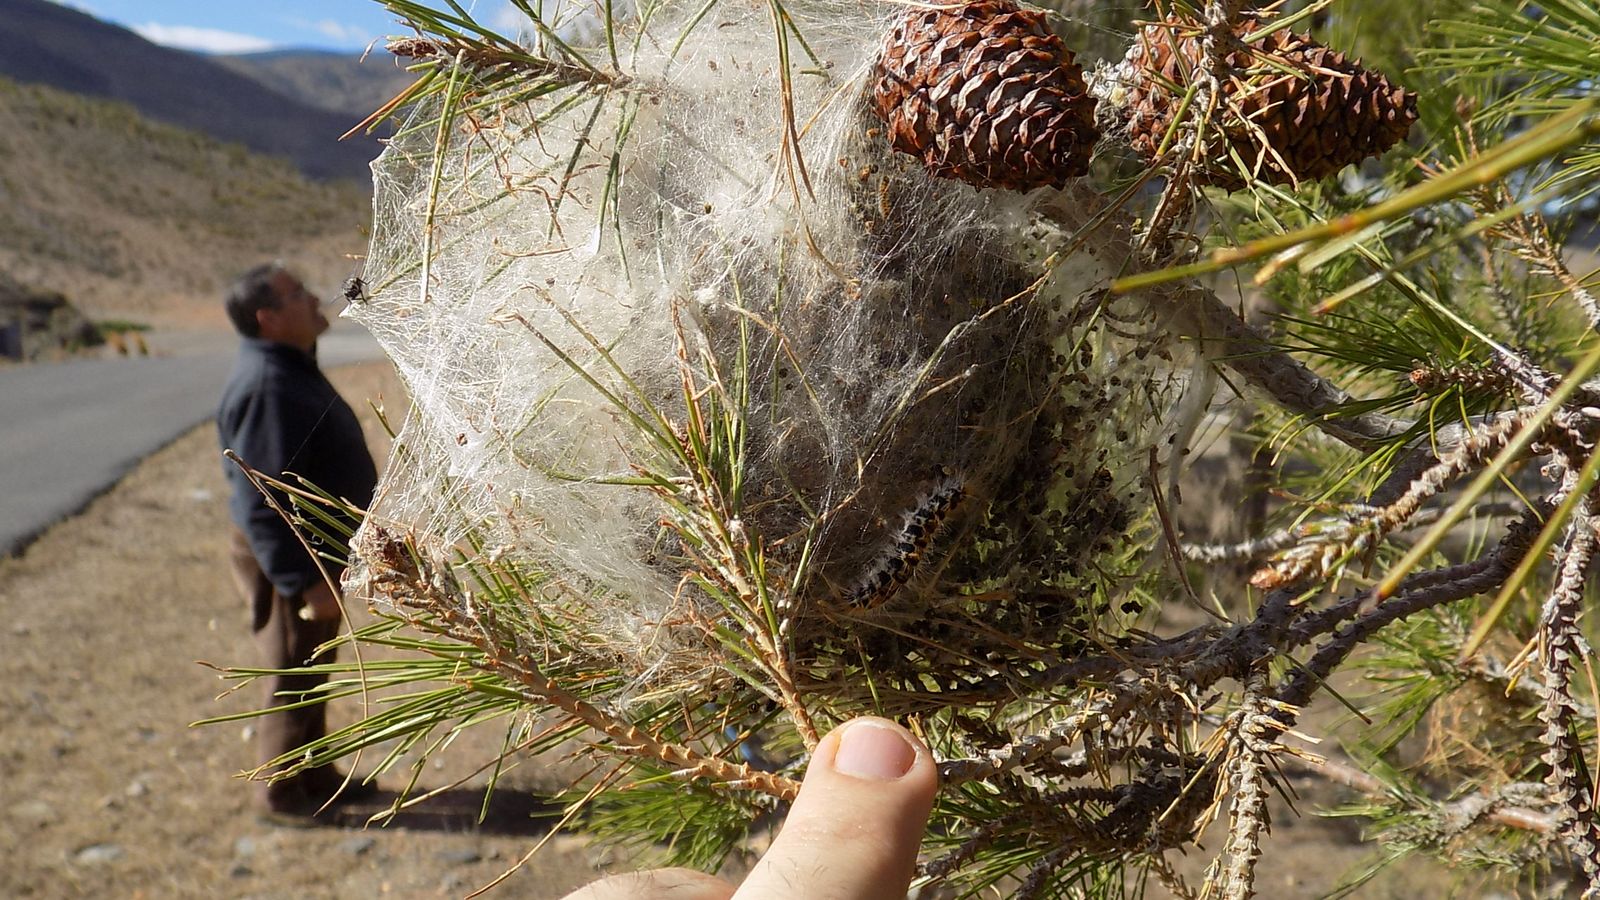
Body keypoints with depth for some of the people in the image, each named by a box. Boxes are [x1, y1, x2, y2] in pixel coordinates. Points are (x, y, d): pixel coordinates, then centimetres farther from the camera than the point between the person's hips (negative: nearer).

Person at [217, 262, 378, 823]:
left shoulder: (292, 369, 9)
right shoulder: (265, 387, -25)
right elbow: (262, 503, -28)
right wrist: (305, 580, -26)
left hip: (317, 550, 10)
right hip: (288, 560, -10)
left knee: (313, 672, 20)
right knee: (294, 678, 4)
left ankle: (316, 777, 35)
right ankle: (281, 795, 20)